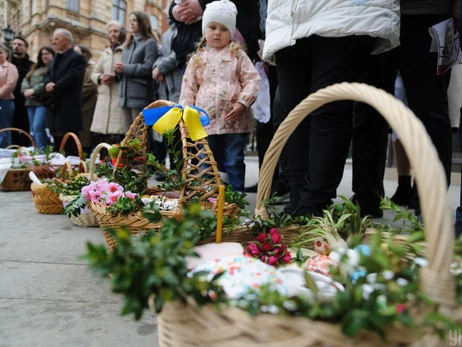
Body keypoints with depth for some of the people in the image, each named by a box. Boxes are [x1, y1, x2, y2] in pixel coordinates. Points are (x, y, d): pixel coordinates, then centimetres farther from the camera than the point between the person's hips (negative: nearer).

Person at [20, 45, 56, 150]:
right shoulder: (36, 68, 24)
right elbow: (25, 80, 17)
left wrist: (34, 90, -17)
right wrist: (26, 90, -4)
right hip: (31, 102, 8)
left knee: (38, 127, -19)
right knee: (33, 129, 7)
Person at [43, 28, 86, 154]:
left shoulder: (77, 58, -7)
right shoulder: (56, 58, 23)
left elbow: (71, 78, -18)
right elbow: (47, 74, 16)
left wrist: (54, 88, -11)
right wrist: (48, 83, -7)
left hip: (69, 108, -9)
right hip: (55, 106, 9)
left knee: (69, 147, -8)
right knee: (57, 146, 14)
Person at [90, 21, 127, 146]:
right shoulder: (105, 53, 24)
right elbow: (94, 73, 24)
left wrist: (116, 77, -17)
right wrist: (100, 78, 2)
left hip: (120, 98, -6)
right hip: (104, 99, 6)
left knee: (117, 135, -14)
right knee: (101, 134, 3)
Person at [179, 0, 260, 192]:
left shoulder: (237, 54, 6)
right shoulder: (197, 59, 12)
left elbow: (252, 80, 0)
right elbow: (188, 88, 12)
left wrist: (242, 102, -13)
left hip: (234, 119, -2)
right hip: (205, 120, 3)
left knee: (234, 162, 4)